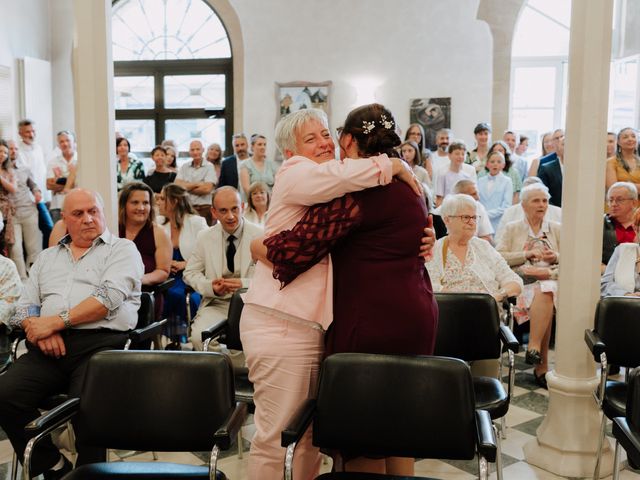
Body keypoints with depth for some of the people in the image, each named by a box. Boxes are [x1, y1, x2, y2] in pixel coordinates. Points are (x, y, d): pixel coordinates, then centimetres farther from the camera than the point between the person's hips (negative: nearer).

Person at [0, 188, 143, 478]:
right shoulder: (47, 258, 27)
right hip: (48, 347, 5)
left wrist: (56, 321, -10)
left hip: (101, 343, -5)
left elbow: (109, 297, -6)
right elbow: (24, 306, 19)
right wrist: (38, 328, -4)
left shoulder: (122, 250, 10)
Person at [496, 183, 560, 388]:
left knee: (545, 291, -35)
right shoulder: (512, 229, 16)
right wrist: (528, 254, -8)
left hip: (551, 281, 2)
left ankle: (534, 347, -32)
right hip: (522, 283, -2)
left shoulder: (556, 229, 22)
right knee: (544, 294, -34)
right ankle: (541, 366, -32)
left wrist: (556, 257, -5)